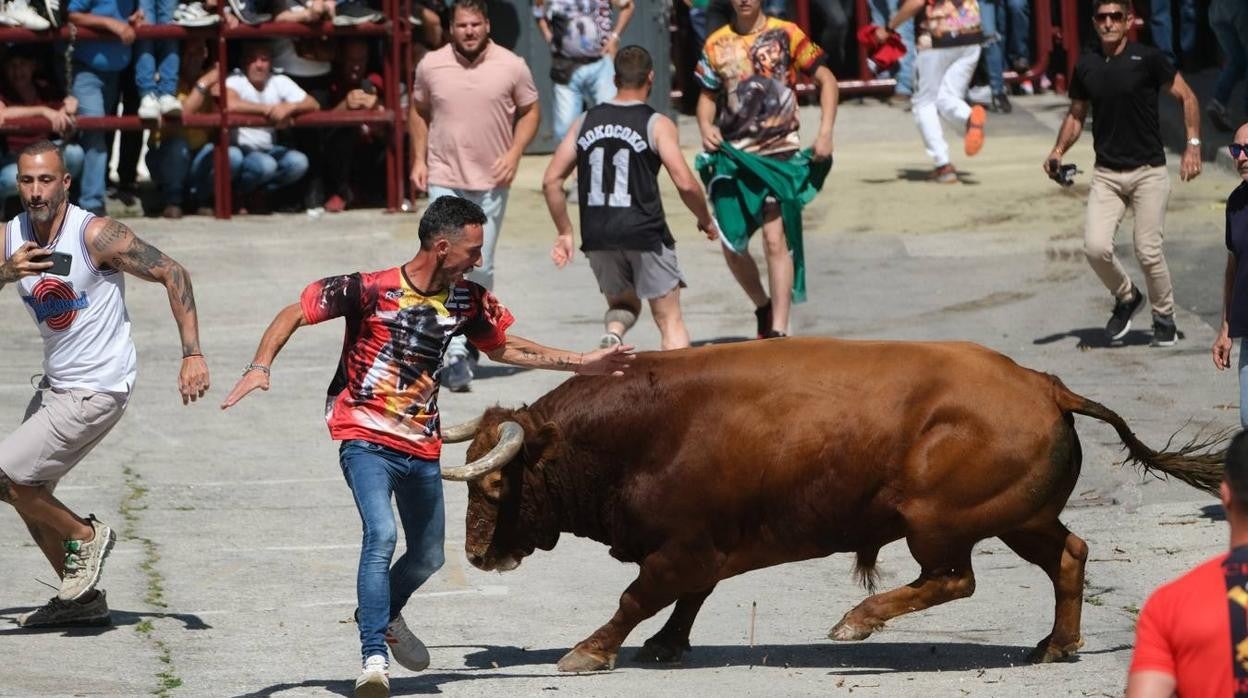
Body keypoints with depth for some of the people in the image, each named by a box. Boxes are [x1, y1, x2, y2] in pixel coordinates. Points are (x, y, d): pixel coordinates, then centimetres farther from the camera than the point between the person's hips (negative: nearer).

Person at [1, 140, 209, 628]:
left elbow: (172, 274, -14)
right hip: (56, 385, 8)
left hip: (96, 390, -8)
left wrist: (193, 354, -20)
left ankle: (84, 536, 8)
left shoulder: (96, 235, -18)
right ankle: (81, 598, 27)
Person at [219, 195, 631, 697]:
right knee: (381, 535, -27)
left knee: (427, 556, 19)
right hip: (365, 439, -6)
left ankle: (384, 615, 50)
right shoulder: (371, 290, -15)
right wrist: (261, 366, -24)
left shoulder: (466, 301, 2)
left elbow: (504, 348, 20)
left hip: (422, 448, 6)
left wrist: (582, 364, 19)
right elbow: (295, 313, -9)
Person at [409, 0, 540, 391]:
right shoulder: (430, 66, -1)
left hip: (491, 182, 1)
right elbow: (418, 112, 13)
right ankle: (455, 356, -16)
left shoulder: (512, 67, -4)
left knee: (481, 268, 10)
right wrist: (419, 159, 5)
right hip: (444, 180, -1)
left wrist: (515, 152, -8)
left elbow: (531, 111, 6)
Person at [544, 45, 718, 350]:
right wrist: (706, 220, 6)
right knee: (670, 320, 7)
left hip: (598, 236, 4)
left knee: (623, 303, 24)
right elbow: (685, 183, -12)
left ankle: (612, 334, -9)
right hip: (645, 234, -4)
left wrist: (565, 233, 15)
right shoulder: (657, 125, -4)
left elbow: (551, 180, 7)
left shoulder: (586, 122, 9)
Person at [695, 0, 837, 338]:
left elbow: (826, 80, 2)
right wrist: (705, 127, -5)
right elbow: (707, 95, 16)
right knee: (732, 245, 1)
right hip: (733, 155, 3)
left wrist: (825, 132, -9)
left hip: (780, 153, -3)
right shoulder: (717, 44, 6)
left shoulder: (786, 35, -2)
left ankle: (779, 330, -9)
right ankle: (764, 308, 26)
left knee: (776, 239, -12)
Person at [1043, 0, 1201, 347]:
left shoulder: (1148, 59, -8)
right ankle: (1126, 297, 17)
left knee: (1148, 251, -6)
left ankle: (1165, 318, 17)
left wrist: (1193, 145, -9)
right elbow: (1076, 115, 17)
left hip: (1148, 172, -3)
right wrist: (1059, 150, 0)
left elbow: (1186, 97, 1)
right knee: (1096, 247, -11)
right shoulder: (1086, 65, 4)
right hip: (1106, 174, 3)